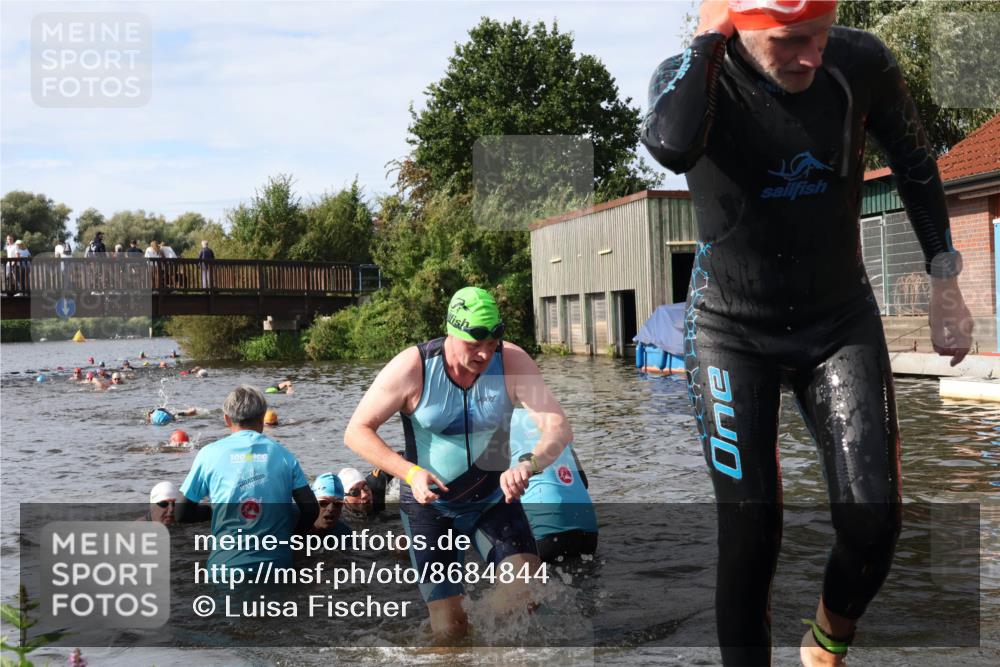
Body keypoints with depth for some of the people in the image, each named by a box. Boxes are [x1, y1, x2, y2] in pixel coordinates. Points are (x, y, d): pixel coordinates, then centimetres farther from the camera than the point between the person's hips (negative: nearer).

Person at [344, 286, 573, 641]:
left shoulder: (512, 362, -15)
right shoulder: (411, 368, -19)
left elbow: (559, 427, -23)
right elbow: (356, 432, -15)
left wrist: (528, 465, -45)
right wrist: (410, 472, -30)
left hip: (494, 499, 2)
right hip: (430, 505, -1)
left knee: (526, 592, -20)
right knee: (450, 631, -5)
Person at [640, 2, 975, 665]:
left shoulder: (861, 62, -11)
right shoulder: (689, 77, -16)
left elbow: (915, 165, 7)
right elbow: (673, 147, -41)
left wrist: (945, 280, 6)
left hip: (843, 323, 2)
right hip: (733, 331, -2)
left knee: (872, 523, -5)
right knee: (751, 533, -6)